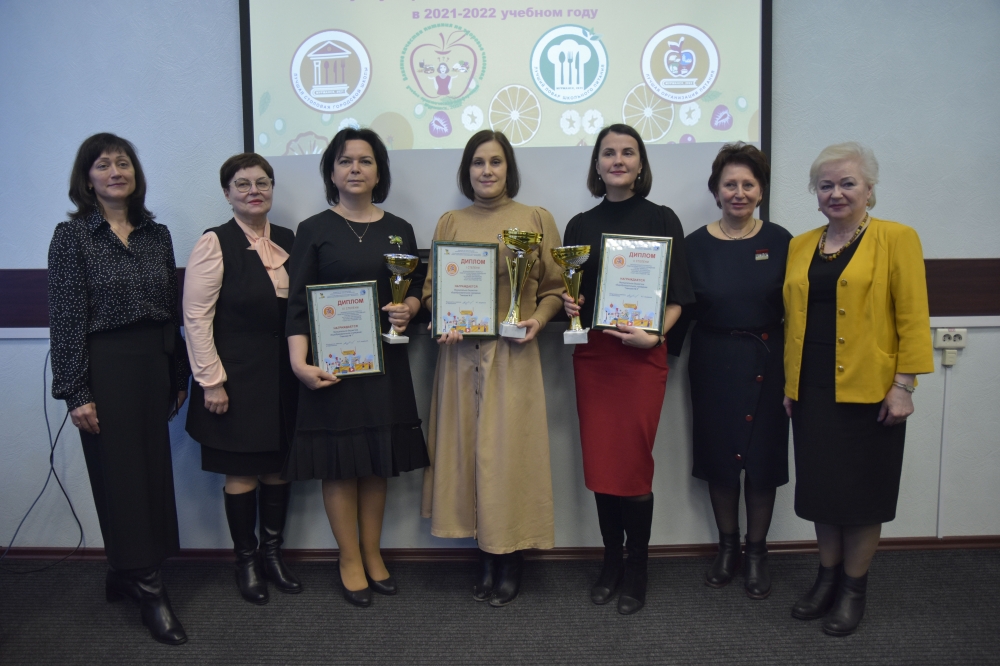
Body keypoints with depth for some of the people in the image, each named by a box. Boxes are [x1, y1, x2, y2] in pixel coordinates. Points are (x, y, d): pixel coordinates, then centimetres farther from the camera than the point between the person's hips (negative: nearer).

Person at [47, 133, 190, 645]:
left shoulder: (157, 234, 8)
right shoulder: (72, 236, -4)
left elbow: (171, 310, 10)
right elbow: (66, 319, -8)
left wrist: (179, 376, 11)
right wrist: (76, 393, -12)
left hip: (155, 366, 5)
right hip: (105, 369, -5)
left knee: (154, 469, 9)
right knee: (120, 473, 1)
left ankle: (125, 574, 27)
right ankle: (147, 588, 11)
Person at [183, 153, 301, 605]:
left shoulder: (287, 240, 8)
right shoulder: (215, 243, -8)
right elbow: (196, 317, -11)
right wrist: (211, 381, -13)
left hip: (283, 375, 5)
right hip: (238, 376, -5)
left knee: (279, 465, 11)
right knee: (241, 471, 5)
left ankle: (273, 554, 27)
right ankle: (245, 562, 22)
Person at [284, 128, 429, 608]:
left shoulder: (398, 230, 10)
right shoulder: (314, 230, 0)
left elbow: (417, 291, 14)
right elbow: (297, 303, -7)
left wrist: (408, 309, -9)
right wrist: (300, 363, -19)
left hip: (384, 358, 3)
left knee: (377, 461, 10)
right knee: (339, 462, 3)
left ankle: (372, 553, 25)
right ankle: (350, 560, 19)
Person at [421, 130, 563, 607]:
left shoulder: (537, 219, 6)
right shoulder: (450, 223, 12)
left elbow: (555, 287, 5)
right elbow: (431, 288, 12)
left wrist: (538, 319, -13)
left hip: (512, 355, -2)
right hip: (460, 353, 3)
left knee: (509, 451, 0)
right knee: (466, 449, 6)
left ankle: (510, 565, 17)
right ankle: (486, 559, 22)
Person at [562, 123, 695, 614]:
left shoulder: (662, 220, 2)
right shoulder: (580, 225, 10)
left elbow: (677, 298, 0)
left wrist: (653, 335, -15)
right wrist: (567, 305, -6)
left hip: (642, 355, -3)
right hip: (591, 355, 3)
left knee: (634, 464, -1)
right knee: (600, 463, 6)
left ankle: (636, 572, 17)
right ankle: (611, 562, 24)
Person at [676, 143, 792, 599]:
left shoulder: (778, 241, -1)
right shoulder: (696, 245, -2)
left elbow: (793, 308, 1)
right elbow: (682, 309, 0)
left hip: (765, 363, 0)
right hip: (714, 364, 0)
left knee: (762, 458, 6)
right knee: (718, 456, 9)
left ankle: (756, 552, 25)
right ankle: (727, 547, 29)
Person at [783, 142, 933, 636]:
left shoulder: (896, 239, -5)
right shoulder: (800, 246, 9)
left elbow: (913, 318, -8)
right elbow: (793, 318, 10)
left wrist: (904, 384, -13)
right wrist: (790, 382, 9)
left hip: (868, 392, -4)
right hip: (812, 392, 4)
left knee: (862, 488, 7)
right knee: (820, 485, 13)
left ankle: (854, 588, 24)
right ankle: (827, 577, 30)